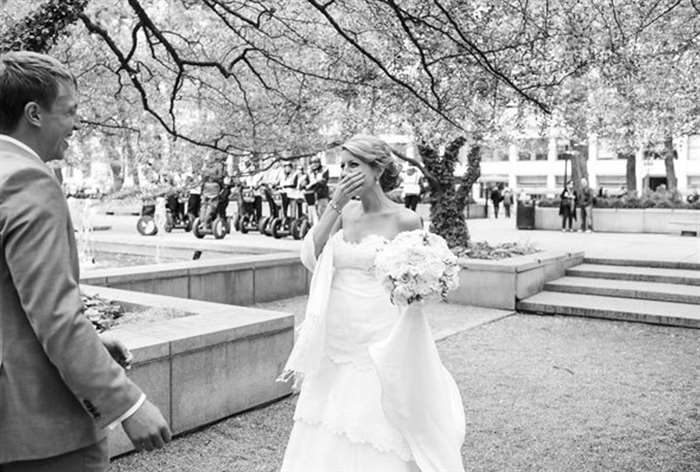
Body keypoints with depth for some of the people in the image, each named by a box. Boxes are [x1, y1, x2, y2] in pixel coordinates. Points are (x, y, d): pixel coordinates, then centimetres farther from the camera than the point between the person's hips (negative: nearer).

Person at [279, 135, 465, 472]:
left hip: (379, 351, -5)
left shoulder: (404, 220, -8)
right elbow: (310, 257, -5)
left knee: (378, 443, 4)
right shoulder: (346, 212, 6)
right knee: (327, 441, 13)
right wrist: (334, 205, -9)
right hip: (336, 349, 5)